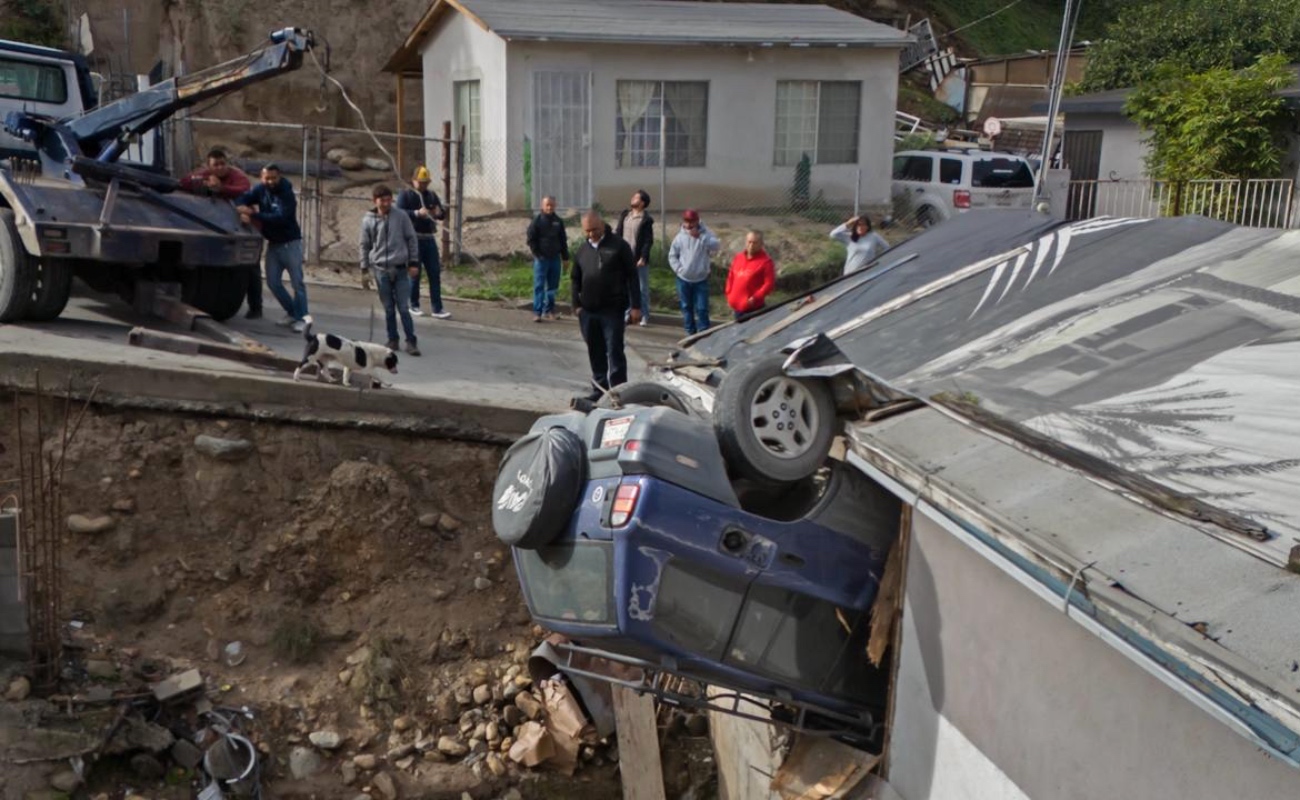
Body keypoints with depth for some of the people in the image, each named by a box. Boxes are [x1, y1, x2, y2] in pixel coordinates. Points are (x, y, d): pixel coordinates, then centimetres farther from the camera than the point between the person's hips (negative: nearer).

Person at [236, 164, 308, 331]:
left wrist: (254, 215, -28)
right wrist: (243, 211, -23)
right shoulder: (260, 189, 0)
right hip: (273, 243, 7)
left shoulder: (286, 194, -18)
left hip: (290, 243, -7)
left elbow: (281, 218, -30)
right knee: (273, 282, 7)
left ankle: (301, 318, -2)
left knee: (297, 282, -6)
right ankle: (291, 312, 21)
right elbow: (241, 199, 0)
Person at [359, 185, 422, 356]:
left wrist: (413, 263, 2)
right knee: (389, 309, 6)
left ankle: (411, 342, 4)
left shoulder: (401, 217, -1)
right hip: (380, 270, 1)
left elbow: (412, 239, 5)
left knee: (404, 308, -2)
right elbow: (365, 245, 9)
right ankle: (393, 340, 17)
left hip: (400, 269, -1)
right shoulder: (368, 220, 1)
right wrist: (364, 268, 8)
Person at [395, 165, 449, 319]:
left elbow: (443, 214, 11)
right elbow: (399, 213, -16)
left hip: (429, 238, 5)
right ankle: (414, 306, 18)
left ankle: (437, 309, 5)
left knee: (435, 273, 2)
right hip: (413, 239, -5)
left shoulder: (432, 195, 13)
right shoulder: (405, 195, -2)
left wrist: (439, 212, -13)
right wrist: (417, 213, -30)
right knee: (414, 273, 3)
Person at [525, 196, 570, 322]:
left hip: (555, 258, 4)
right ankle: (537, 312, -3)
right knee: (539, 286, -4)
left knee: (553, 286, 8)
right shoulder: (536, 222, -3)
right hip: (541, 259, -4)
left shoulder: (558, 222, 9)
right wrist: (537, 254, -10)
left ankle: (549, 310, 18)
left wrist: (565, 257, 12)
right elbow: (531, 240, -3)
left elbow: (563, 240, 15)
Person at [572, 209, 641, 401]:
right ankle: (600, 389, 22)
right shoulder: (582, 250, 11)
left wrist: (635, 306, -10)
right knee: (595, 352, 12)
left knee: (614, 352, -5)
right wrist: (577, 304, 7)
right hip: (588, 311, 5)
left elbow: (631, 276, -5)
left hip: (612, 310, -5)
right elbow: (575, 279, 18)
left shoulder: (618, 246, -4)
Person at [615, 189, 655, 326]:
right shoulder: (624, 215, 8)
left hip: (639, 260, -5)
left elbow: (648, 241, -11)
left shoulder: (646, 220, -8)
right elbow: (617, 233, 9)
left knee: (643, 289, 3)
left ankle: (645, 316, 10)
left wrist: (643, 258, -19)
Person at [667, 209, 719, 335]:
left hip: (701, 279, -3)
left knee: (701, 308, -4)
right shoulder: (680, 236, -1)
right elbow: (672, 255, 6)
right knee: (686, 307, 12)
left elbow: (715, 246, -25)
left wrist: (699, 236, -29)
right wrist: (678, 269, -6)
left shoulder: (706, 234, -6)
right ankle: (690, 332, 24)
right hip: (683, 279, 3)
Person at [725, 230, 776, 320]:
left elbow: (769, 283, -13)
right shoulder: (738, 257, 12)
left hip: (753, 307, -7)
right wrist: (729, 294, 10)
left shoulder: (765, 261, -8)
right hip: (737, 306, 7)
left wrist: (756, 297, -21)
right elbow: (731, 276, 20)